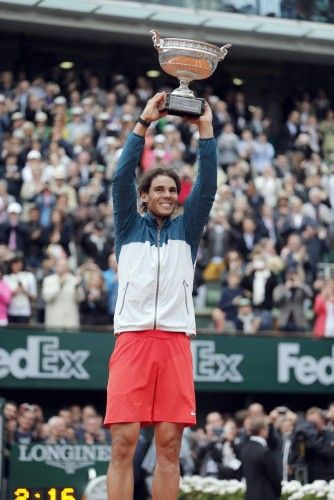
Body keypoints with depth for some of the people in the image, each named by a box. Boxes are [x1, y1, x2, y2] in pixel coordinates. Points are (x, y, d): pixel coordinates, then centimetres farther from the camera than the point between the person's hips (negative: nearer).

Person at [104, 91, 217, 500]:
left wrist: (206, 131, 3)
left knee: (169, 445, -2)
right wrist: (143, 124, -3)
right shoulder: (129, 227, 16)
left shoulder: (185, 229, 20)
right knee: (124, 443, -8)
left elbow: (207, 187, 8)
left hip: (175, 340, 2)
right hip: (132, 339, -2)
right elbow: (121, 178, 3)